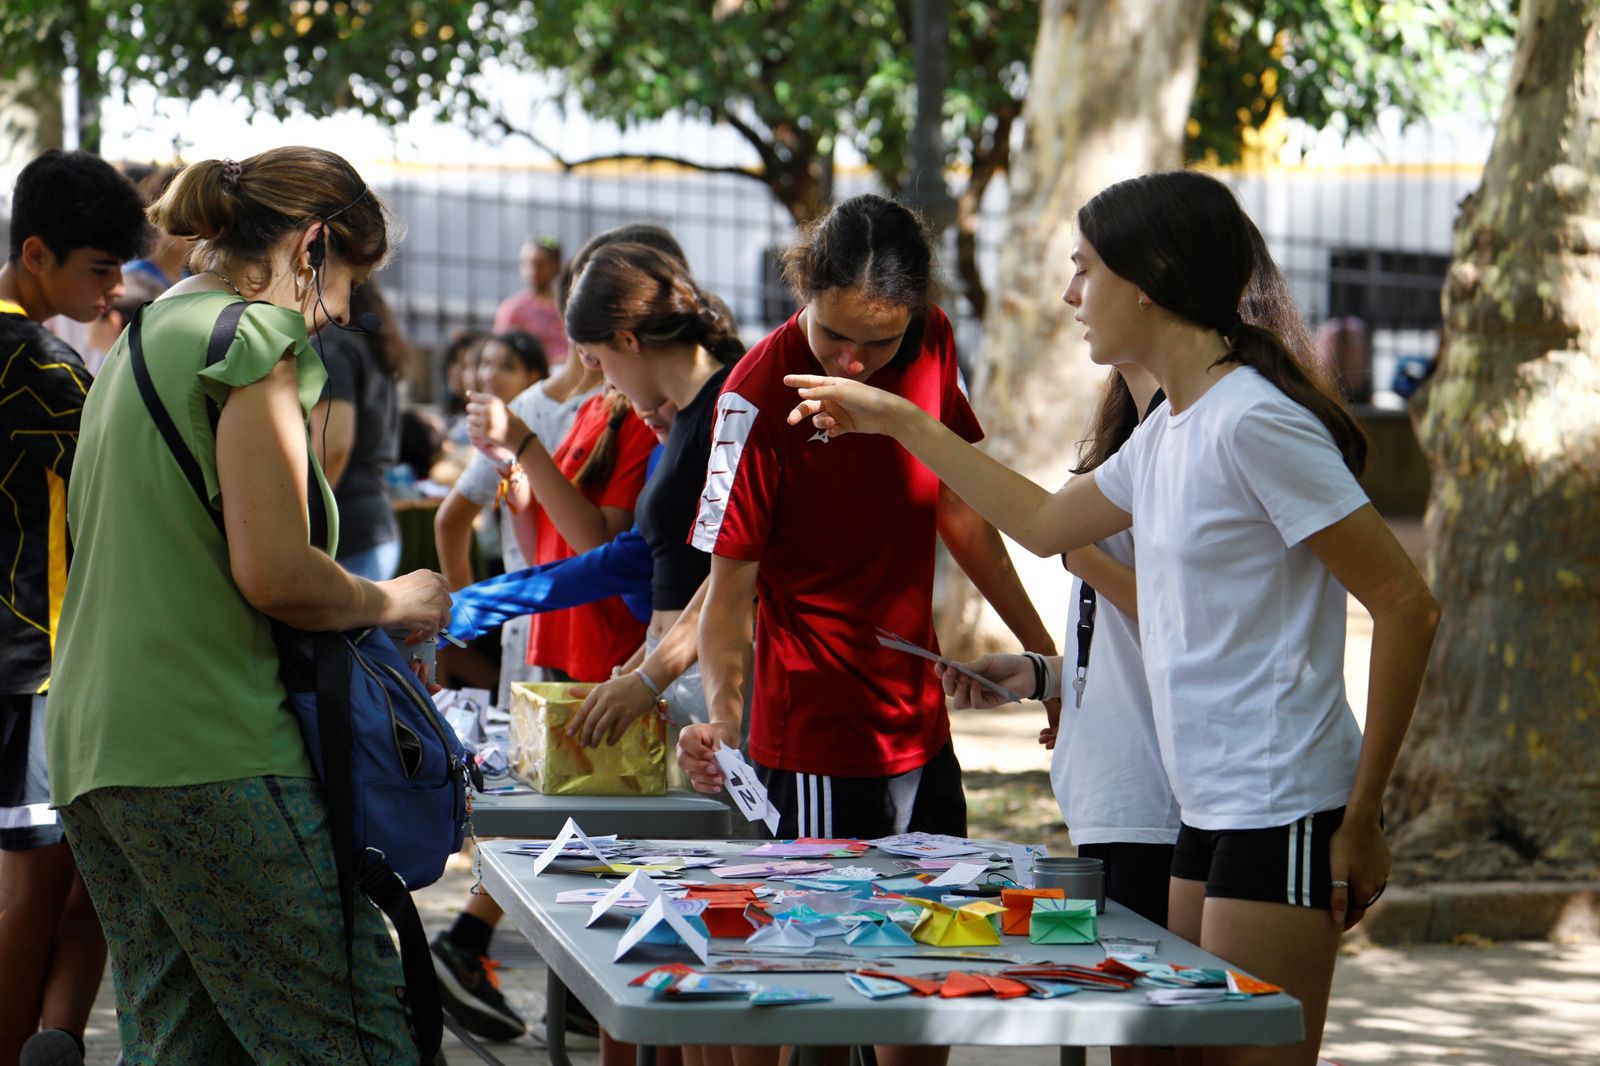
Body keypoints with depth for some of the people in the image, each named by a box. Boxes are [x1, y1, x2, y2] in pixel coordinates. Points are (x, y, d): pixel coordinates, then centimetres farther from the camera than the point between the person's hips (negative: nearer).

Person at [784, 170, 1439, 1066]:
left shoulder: (1251, 421, -15)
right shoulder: (1169, 432, 13)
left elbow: (1408, 607, -17)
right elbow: (1045, 524, 32)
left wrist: (1363, 818, -15)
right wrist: (900, 422, 32)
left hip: (1283, 815, -9)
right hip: (1212, 814, 9)